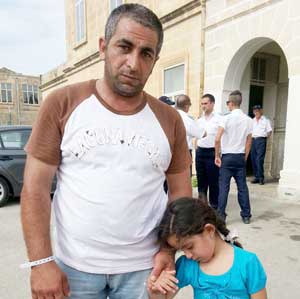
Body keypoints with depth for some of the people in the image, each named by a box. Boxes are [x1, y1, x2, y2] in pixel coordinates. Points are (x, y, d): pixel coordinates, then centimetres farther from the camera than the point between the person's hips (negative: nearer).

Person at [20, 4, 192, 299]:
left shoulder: (169, 119, -3)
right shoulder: (62, 103, -9)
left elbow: (180, 190, 3)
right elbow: (35, 187, -8)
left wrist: (168, 250, -4)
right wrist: (41, 261, -10)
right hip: (74, 265, 0)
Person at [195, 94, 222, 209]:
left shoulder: (218, 119, -6)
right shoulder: (199, 119, 12)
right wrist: (197, 150, 10)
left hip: (212, 153, -5)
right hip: (200, 152, 6)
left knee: (213, 181, 4)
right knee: (201, 181, 13)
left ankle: (214, 206, 17)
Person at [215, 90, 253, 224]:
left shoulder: (226, 118, -9)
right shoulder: (248, 120, 5)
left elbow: (217, 139, -16)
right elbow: (248, 142, 8)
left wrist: (217, 156, -6)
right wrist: (245, 157, 16)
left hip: (227, 156, -4)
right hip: (240, 157, 4)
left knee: (224, 187, 1)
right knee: (242, 186, 11)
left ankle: (221, 216, 6)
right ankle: (246, 215, 19)